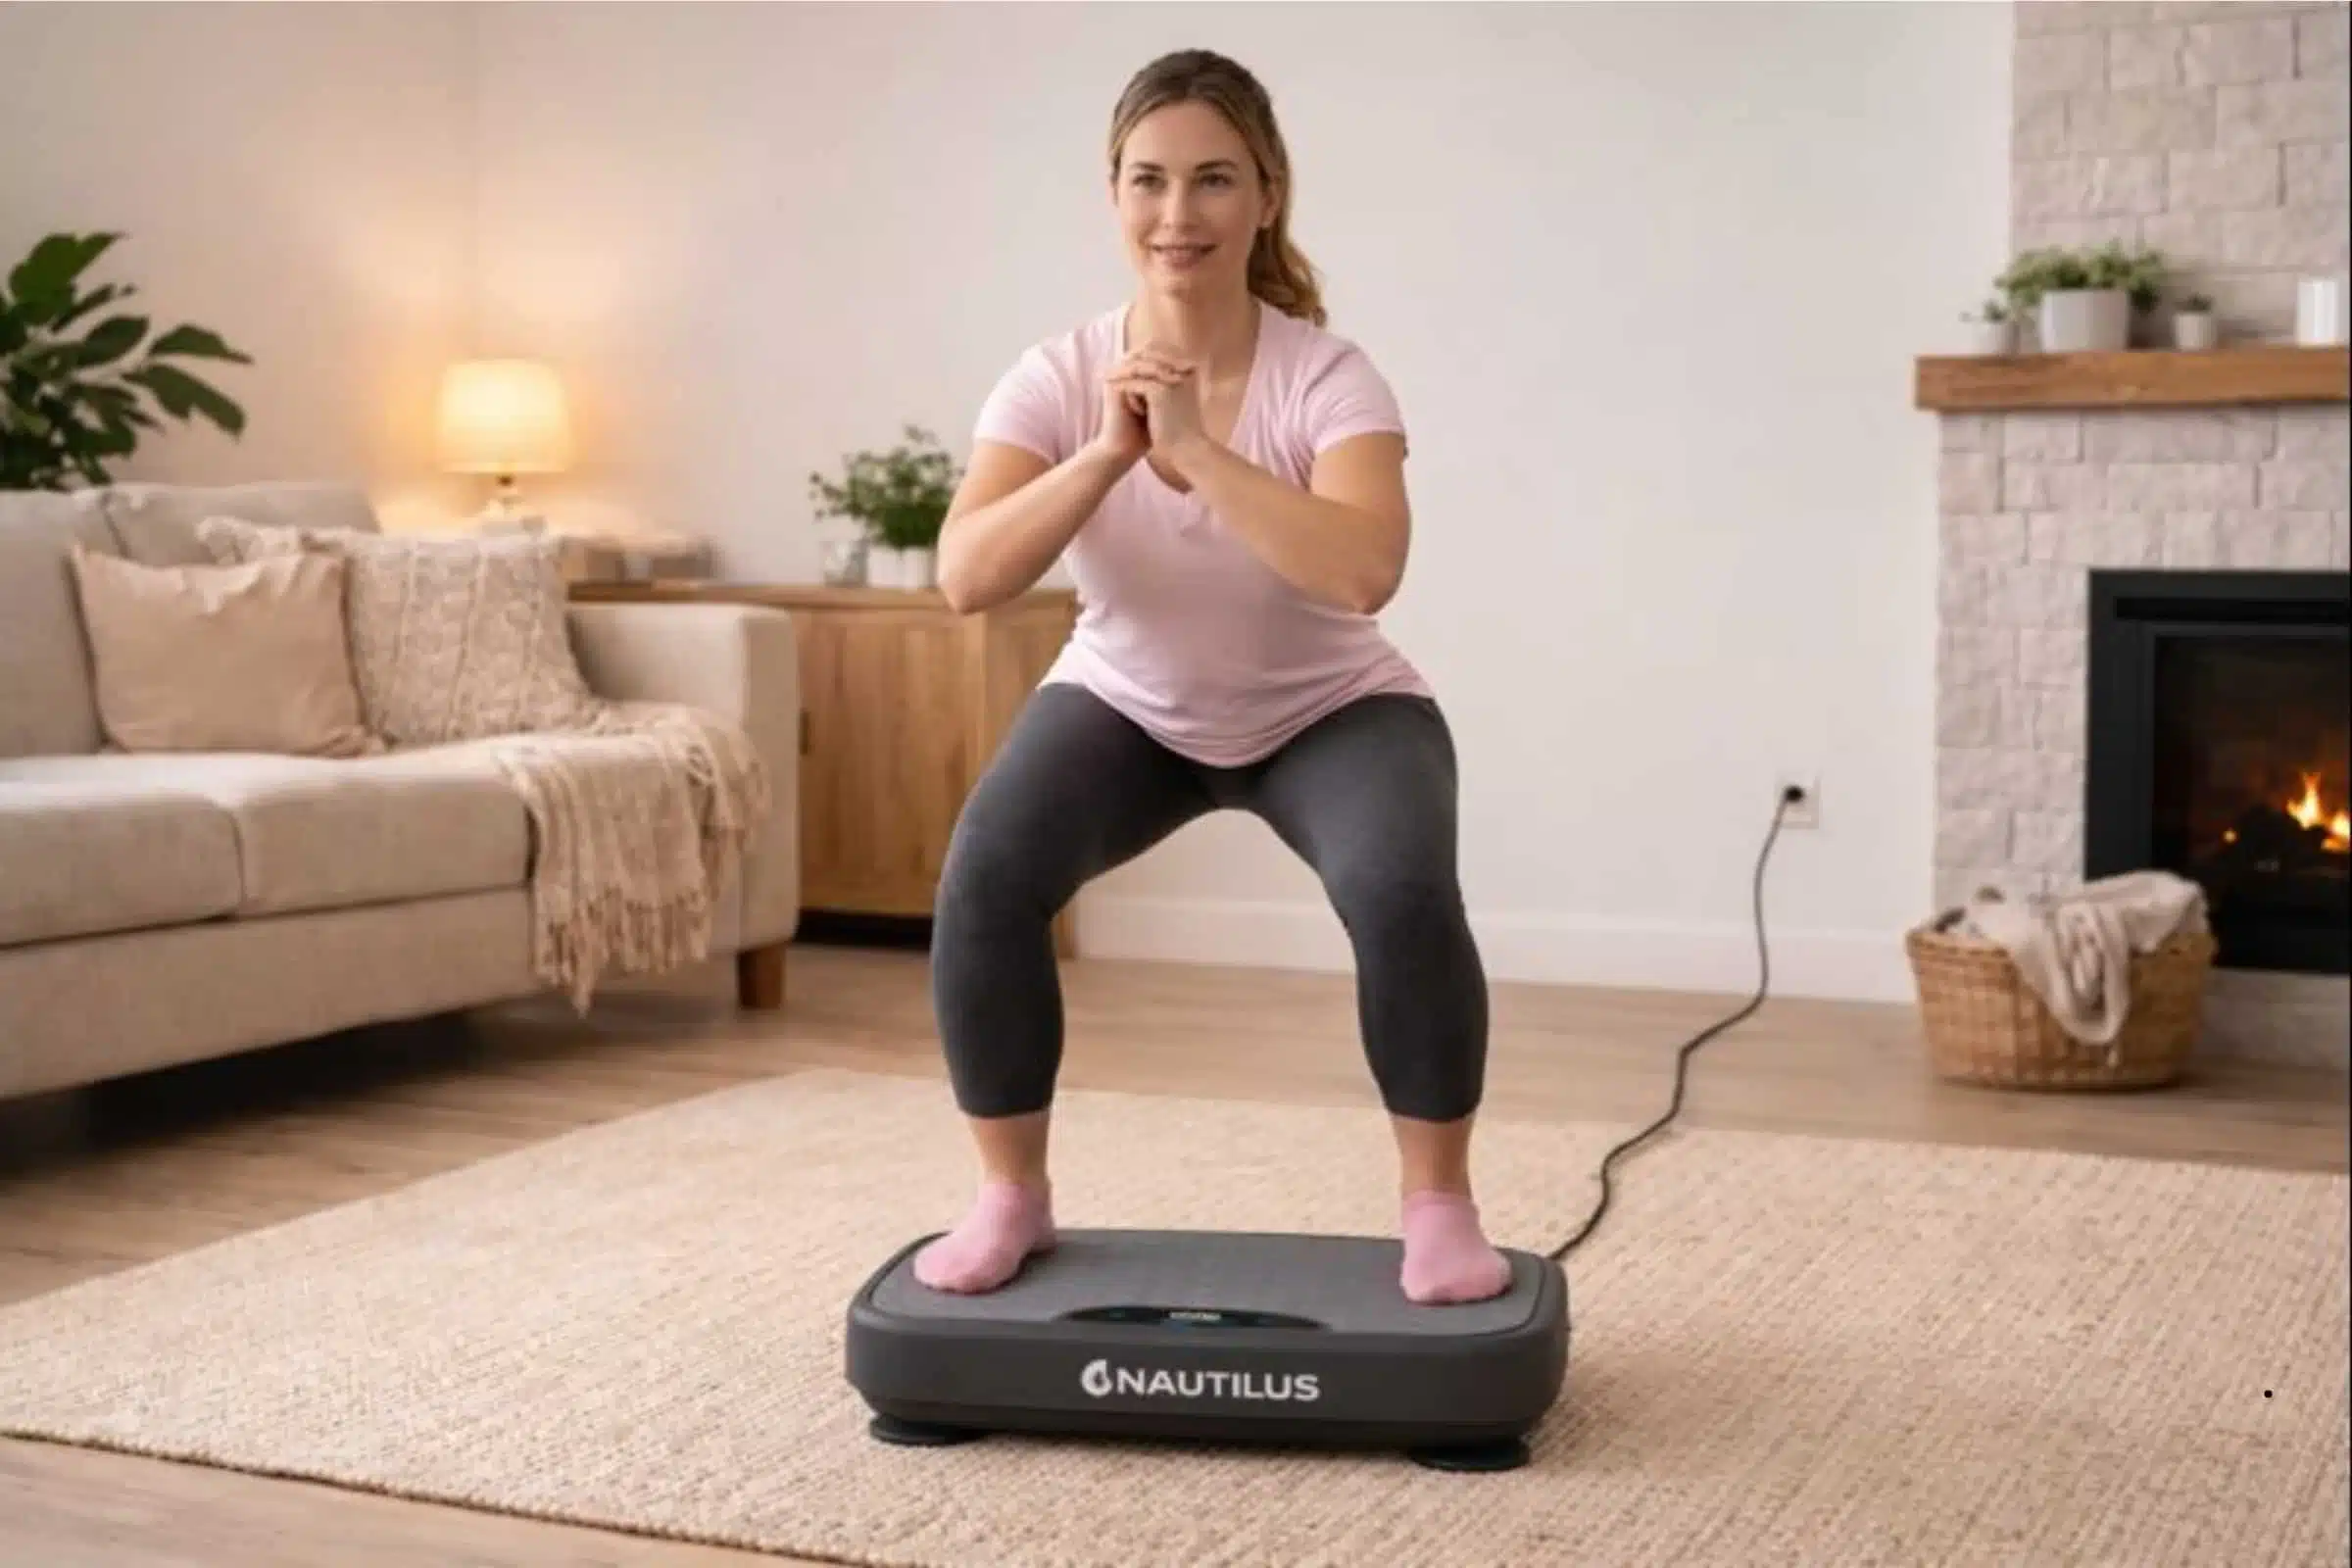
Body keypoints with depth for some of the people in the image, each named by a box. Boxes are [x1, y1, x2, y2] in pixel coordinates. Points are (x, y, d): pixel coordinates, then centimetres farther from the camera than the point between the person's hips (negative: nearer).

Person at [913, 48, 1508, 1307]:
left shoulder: (1325, 376, -26)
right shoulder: (1058, 376, -19)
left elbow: (1364, 571, -43)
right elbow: (965, 580, -30)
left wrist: (1195, 446, -44)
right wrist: (1107, 453, -39)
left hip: (1330, 711, -2)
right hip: (1125, 706, 2)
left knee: (1403, 894, -31)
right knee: (984, 880, -23)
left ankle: (1437, 1203, -7)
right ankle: (1010, 1196, -2)